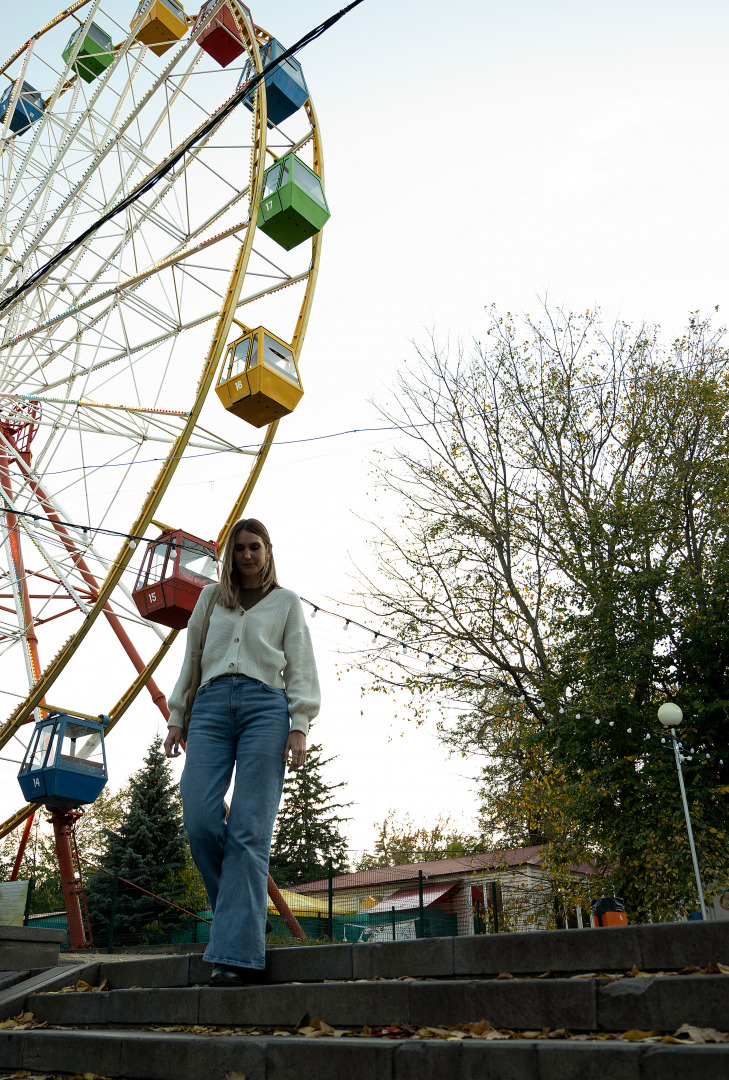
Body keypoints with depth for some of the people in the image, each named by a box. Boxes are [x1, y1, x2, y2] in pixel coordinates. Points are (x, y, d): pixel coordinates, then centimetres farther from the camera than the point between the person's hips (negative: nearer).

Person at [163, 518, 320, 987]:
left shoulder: (286, 602, 17)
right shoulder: (210, 599, 24)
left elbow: (300, 667, 9)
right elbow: (191, 661, 23)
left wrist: (300, 725, -4)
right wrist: (177, 716, 13)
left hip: (265, 706, -2)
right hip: (211, 706, 3)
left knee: (249, 831, -12)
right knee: (200, 821, -12)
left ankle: (236, 952, -13)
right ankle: (243, 914, 10)